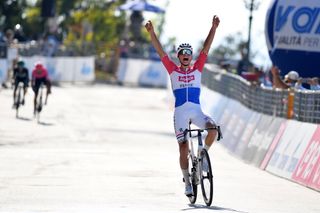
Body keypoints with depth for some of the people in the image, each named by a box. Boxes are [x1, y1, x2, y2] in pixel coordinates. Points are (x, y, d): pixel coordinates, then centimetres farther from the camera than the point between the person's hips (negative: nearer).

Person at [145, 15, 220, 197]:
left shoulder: (197, 69, 10)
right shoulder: (173, 70, 8)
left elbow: (206, 48, 4)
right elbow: (160, 51, 2)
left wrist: (214, 28, -2)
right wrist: (152, 33, -7)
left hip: (196, 110, 1)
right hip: (180, 112, -1)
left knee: (213, 128, -27)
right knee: (183, 147, -5)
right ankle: (187, 183, 5)